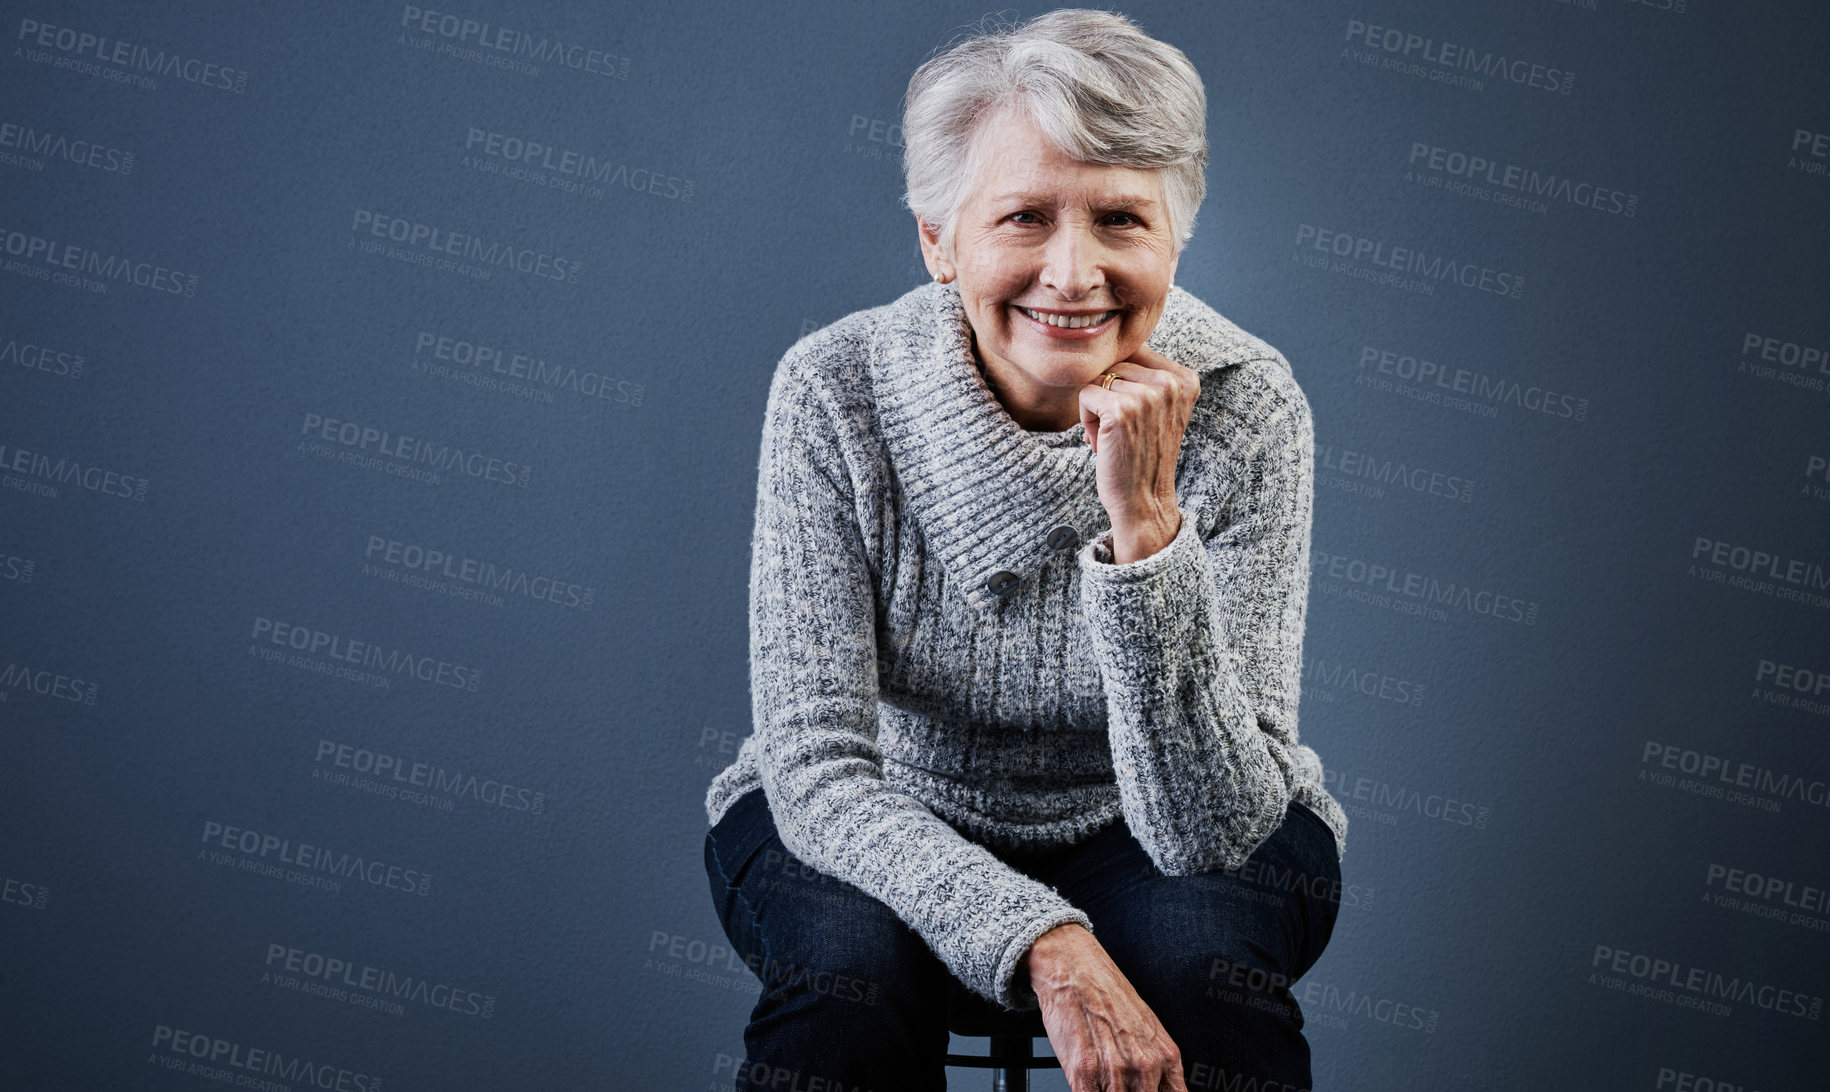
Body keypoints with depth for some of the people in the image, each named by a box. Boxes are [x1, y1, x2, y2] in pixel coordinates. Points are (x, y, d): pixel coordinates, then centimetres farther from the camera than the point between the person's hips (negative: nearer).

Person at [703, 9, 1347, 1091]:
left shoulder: (1245, 406, -20)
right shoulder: (836, 391, -20)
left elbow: (1212, 830, -24)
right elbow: (817, 769, -21)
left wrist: (1144, 521, -37)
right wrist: (1044, 944, -36)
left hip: (1158, 835, 1)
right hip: (882, 824, 0)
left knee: (1204, 960, -31)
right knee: (853, 971, -31)